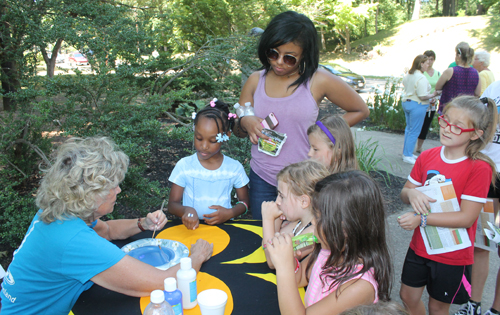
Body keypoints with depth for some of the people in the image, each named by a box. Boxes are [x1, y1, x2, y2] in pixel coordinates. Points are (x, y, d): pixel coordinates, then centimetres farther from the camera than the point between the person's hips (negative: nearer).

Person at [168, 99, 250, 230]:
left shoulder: (235, 168, 0)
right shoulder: (184, 166, -2)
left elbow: (244, 202, 10)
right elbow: (173, 204, 1)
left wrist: (230, 213, -11)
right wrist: (186, 210, -23)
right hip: (191, 226, 0)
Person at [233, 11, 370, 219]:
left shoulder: (319, 81, -8)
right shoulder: (256, 80, 2)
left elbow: (361, 111, 4)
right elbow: (237, 130, 9)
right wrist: (245, 123, -15)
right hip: (261, 178, 3)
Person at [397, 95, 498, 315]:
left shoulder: (479, 168, -19)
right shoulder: (427, 157, -3)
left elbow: (467, 217, -22)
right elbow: (405, 194, 3)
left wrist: (422, 219, -27)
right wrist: (411, 192, -20)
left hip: (452, 254, -4)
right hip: (420, 245, 5)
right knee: (408, 296, 18)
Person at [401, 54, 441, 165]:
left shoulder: (408, 75, 7)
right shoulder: (421, 78, -21)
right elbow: (423, 96, -24)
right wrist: (433, 95, -4)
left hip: (406, 102, 9)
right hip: (417, 106, -9)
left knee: (409, 129, 18)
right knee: (414, 132, -1)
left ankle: (406, 152, 26)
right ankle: (407, 156, 4)